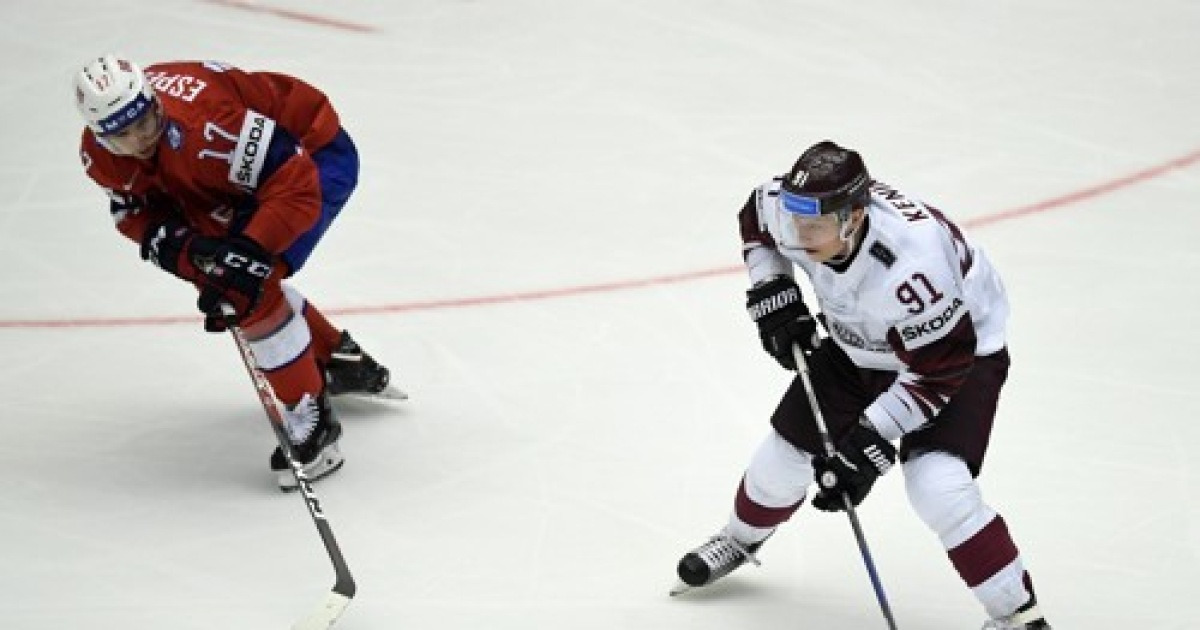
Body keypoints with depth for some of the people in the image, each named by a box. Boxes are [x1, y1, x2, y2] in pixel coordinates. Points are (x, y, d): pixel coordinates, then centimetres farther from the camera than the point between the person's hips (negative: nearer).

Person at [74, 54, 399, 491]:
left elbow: (296, 184, -37)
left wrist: (248, 253, -42)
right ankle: (340, 361, 34)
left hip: (314, 155, -9)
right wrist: (166, 240, -20)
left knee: (246, 286, -20)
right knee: (207, 270, 19)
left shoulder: (202, 129, -40)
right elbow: (133, 208, 2)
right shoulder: (100, 155, -14)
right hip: (253, 167, 9)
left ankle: (313, 422, -9)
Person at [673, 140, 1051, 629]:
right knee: (788, 448, 11)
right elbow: (757, 217, 3)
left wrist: (871, 441, -33)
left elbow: (939, 369, -33)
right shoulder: (796, 210, -24)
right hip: (858, 346, 7)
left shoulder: (907, 262, -43)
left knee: (937, 487, -25)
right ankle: (740, 540, 44)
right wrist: (773, 295, -7)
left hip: (961, 348, -7)